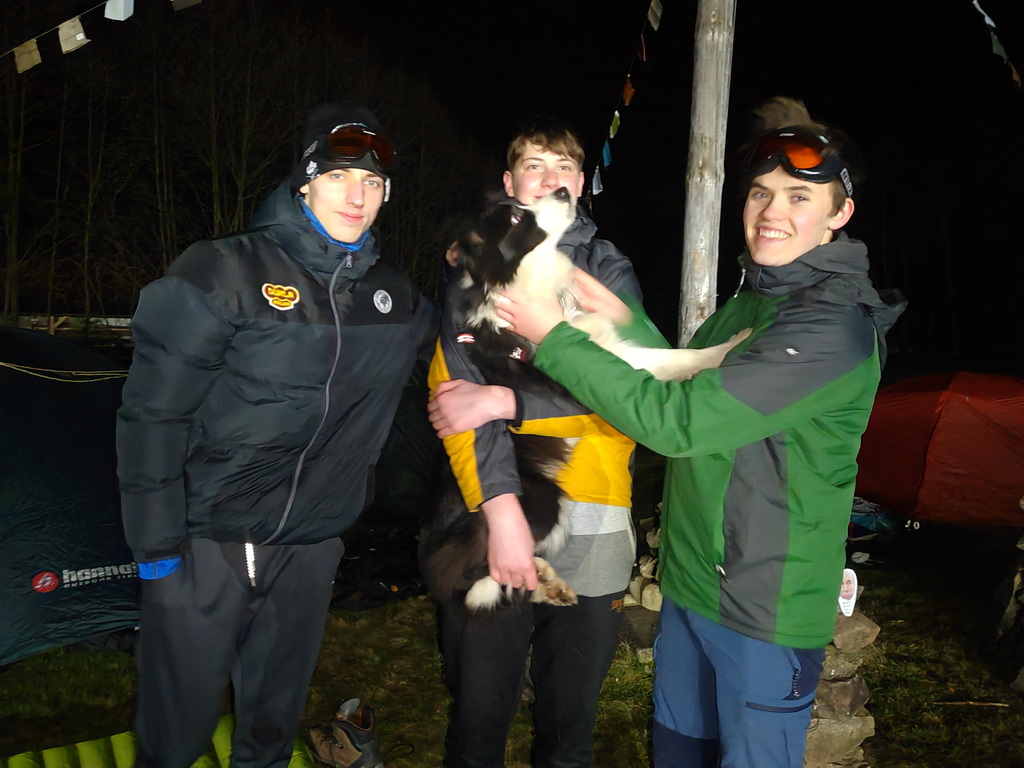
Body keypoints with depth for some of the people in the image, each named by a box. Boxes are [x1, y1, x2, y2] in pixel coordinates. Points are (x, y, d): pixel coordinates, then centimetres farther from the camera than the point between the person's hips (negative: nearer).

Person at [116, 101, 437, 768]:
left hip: (311, 545, 4)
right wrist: (156, 541, -13)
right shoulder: (226, 272, -11)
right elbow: (153, 409, -11)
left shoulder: (396, 296, 4)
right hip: (207, 542, -4)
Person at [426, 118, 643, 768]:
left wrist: (503, 401, -16)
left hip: (593, 524, 1)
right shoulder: (476, 269, 8)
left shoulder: (611, 273, 10)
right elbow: (459, 390, -7)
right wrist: (502, 507, -20)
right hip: (494, 515, -1)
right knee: (479, 710, 9)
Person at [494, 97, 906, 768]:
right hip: (689, 585, 8)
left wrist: (555, 338, -21)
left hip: (766, 611, -8)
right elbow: (685, 388, 12)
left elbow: (673, 420, -27)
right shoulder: (752, 298, 8)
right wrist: (625, 321, -2)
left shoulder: (833, 329, -23)